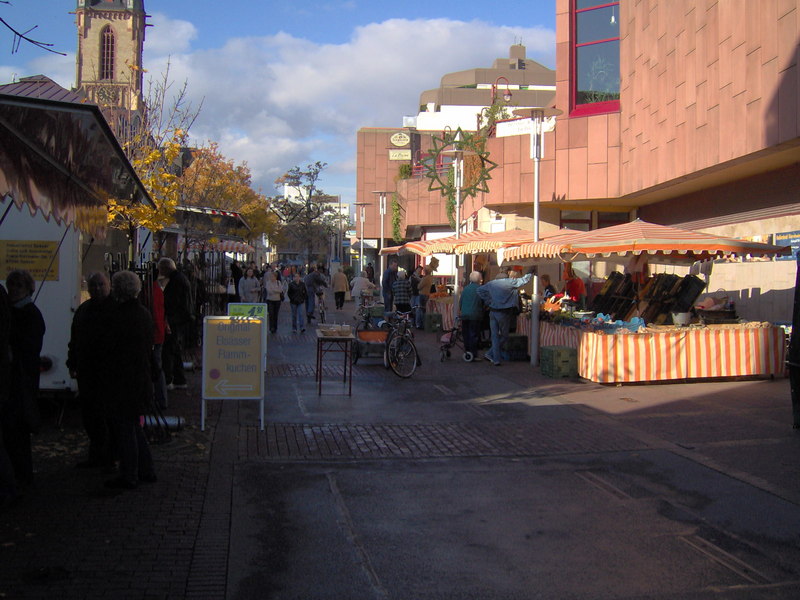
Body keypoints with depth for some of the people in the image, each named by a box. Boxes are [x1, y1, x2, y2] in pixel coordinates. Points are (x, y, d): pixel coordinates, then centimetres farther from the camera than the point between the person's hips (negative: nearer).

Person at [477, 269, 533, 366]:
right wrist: (530, 273, 17)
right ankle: (490, 354, 5)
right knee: (504, 336, 9)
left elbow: (480, 290, 11)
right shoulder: (510, 282, -6)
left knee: (495, 336, 8)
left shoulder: (491, 284, 8)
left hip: (492, 312, 5)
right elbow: (524, 280, 0)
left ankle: (496, 359, 4)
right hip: (504, 313, -5)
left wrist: (488, 302, 11)